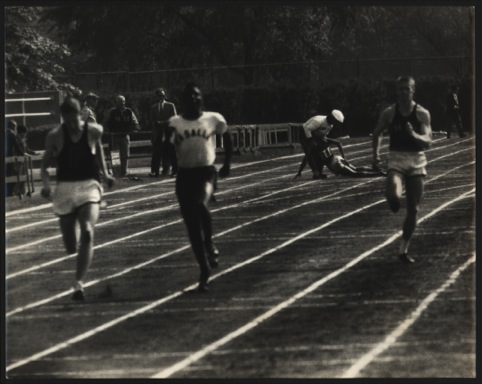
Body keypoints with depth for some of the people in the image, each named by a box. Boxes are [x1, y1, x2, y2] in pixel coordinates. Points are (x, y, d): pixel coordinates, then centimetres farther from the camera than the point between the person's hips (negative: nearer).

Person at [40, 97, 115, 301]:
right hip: (65, 188, 1)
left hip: (88, 186, -1)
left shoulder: (93, 131, -3)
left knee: (87, 233, -24)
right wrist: (45, 183, -17)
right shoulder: (55, 136, -5)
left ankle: (79, 283, -23)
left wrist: (105, 172, 7)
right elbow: (45, 163, 2)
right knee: (70, 246, 3)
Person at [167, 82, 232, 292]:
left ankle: (210, 244, -6)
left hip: (206, 172, -2)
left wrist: (227, 163, 15)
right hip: (185, 174, 2)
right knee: (192, 226, 2)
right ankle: (204, 270, 13)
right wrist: (167, 137, -21)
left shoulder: (213, 119, 1)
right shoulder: (175, 123, 2)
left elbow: (227, 138, 18)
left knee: (201, 204, -32)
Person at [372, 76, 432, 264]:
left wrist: (414, 135, -31)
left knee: (413, 209, 3)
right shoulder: (389, 113, -2)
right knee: (393, 194, -31)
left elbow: (428, 141, -13)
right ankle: (394, 202, 8)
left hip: (417, 162, 1)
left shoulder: (422, 114, -4)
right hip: (396, 159, -1)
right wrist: (375, 154, 7)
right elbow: (377, 133, 15)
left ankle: (403, 250, 18)